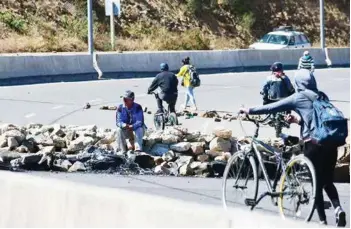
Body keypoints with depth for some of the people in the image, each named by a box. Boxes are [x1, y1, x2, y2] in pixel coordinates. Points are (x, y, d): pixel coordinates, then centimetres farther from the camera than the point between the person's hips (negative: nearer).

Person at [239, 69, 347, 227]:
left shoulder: (298, 97, 0)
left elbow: (271, 108, 2)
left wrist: (249, 111, 11)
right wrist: (297, 120, 26)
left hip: (313, 143, -5)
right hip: (330, 142, 5)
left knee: (317, 183, 6)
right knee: (328, 181, 16)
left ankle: (323, 221, 6)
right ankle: (338, 208, -7)